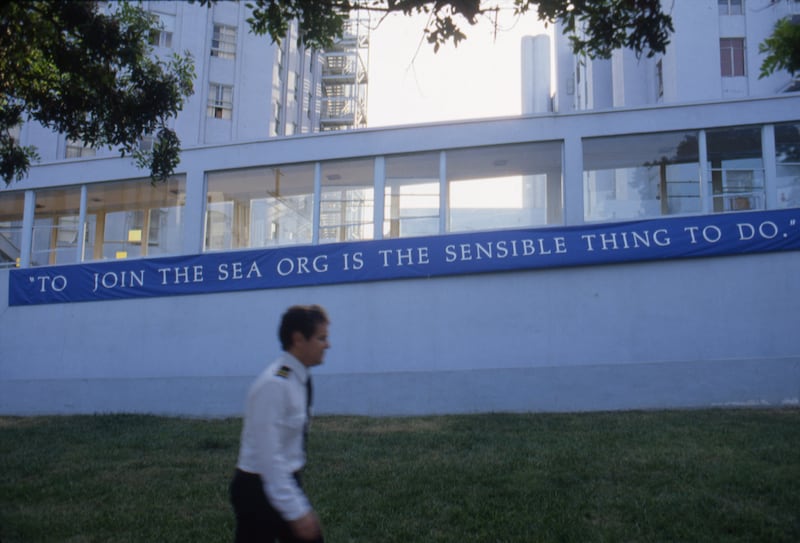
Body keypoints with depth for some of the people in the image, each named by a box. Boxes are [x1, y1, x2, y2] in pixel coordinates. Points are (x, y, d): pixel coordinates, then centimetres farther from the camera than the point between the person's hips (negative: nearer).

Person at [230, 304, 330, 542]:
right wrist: (296, 512, -26)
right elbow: (268, 455, -27)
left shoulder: (299, 379, 3)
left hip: (285, 481, 8)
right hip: (259, 489, -8)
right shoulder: (275, 384, -24)